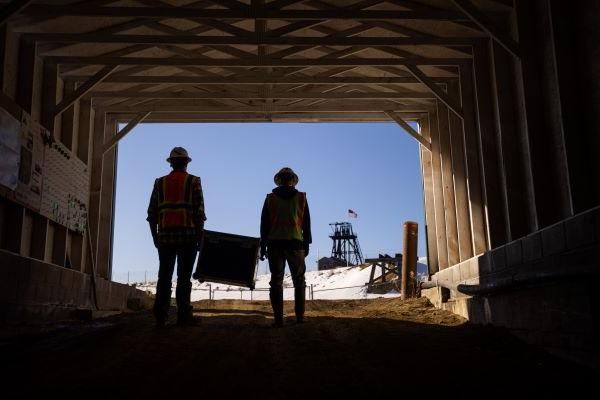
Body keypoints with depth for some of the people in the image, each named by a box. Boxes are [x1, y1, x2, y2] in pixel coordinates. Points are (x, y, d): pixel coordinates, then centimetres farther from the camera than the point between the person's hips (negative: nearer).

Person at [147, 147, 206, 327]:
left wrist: (155, 237, 14)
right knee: (184, 276, -2)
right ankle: (183, 315, -4)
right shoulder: (193, 182, 3)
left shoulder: (160, 183, 12)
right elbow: (199, 212, -5)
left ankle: (160, 316, 3)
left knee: (164, 276, 5)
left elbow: (152, 214, 8)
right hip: (187, 235, -3)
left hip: (165, 236, 3)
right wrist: (200, 236, -1)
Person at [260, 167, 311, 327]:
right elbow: (306, 223, 6)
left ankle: (278, 319, -3)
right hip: (295, 243, 0)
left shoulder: (270, 199, 5)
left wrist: (263, 246, 8)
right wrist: (306, 244, 12)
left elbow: (264, 224, 4)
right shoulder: (301, 198, 5)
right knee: (299, 280, 11)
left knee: (276, 281, 2)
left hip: (275, 243, 0)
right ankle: (300, 316, 6)